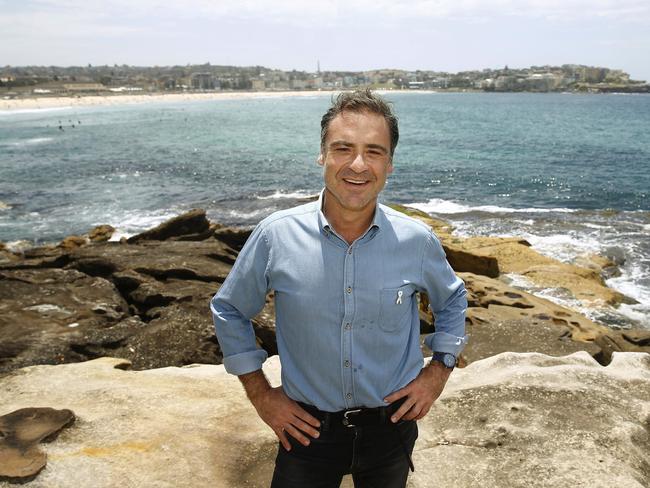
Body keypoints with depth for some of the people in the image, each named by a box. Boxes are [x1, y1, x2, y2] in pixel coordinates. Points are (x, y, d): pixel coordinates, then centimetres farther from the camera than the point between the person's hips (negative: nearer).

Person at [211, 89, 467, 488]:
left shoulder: (417, 241, -12)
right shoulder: (275, 236, -16)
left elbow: (452, 301, 9)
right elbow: (229, 311, 0)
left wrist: (439, 370, -1)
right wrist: (259, 393, -2)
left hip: (391, 422, 2)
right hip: (307, 427, -1)